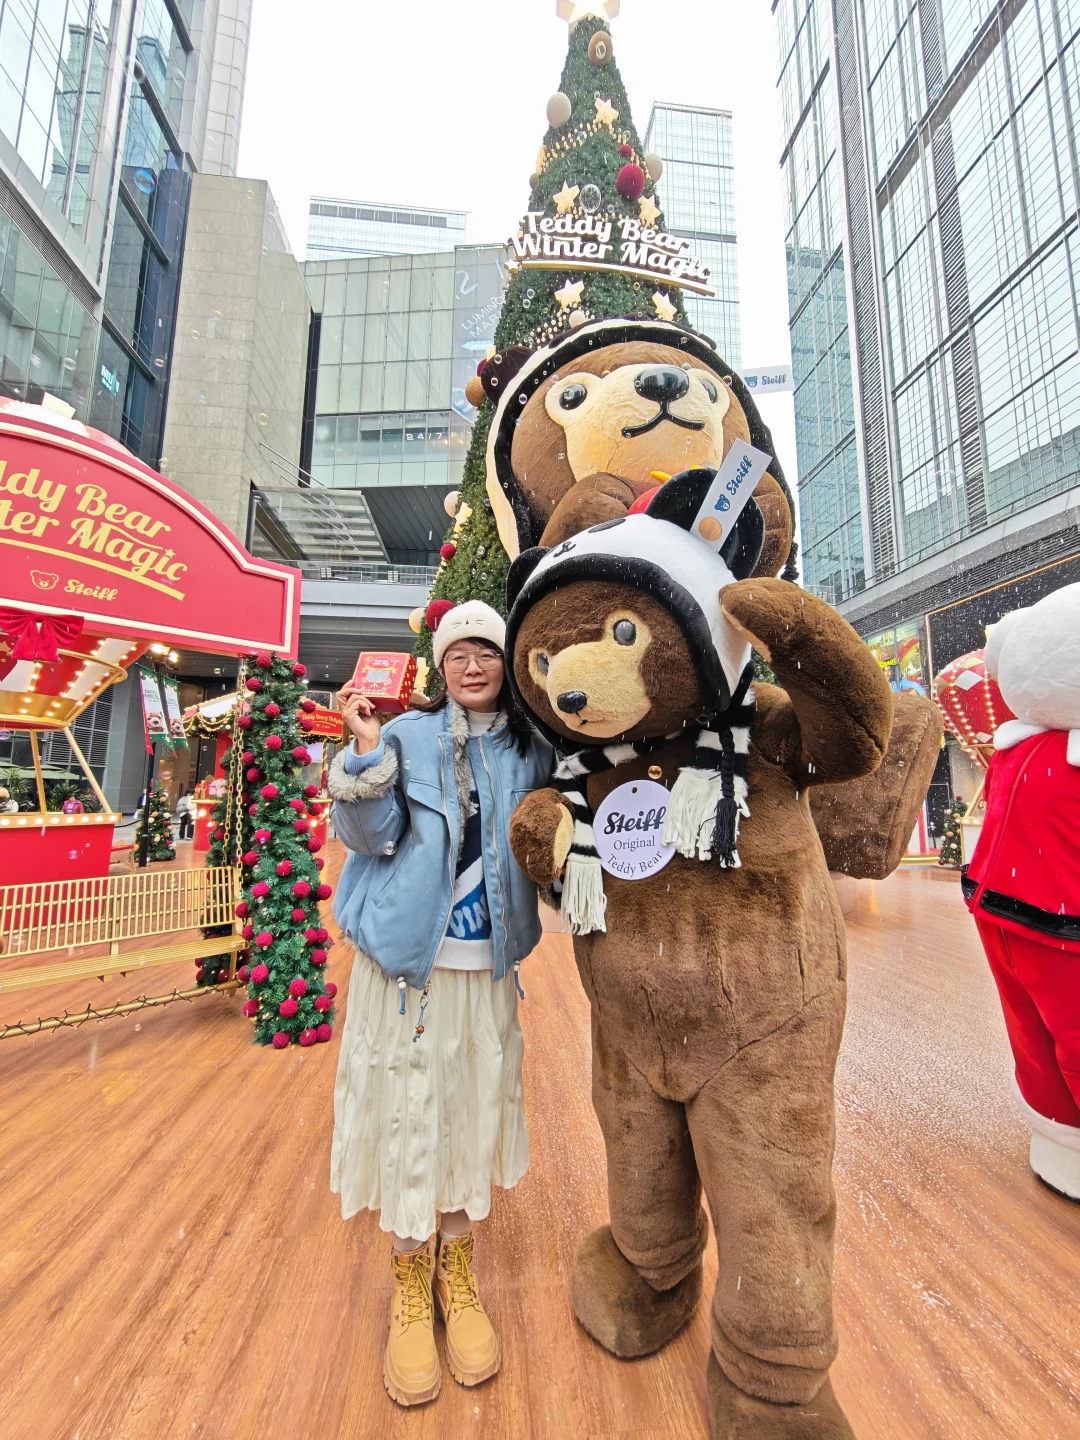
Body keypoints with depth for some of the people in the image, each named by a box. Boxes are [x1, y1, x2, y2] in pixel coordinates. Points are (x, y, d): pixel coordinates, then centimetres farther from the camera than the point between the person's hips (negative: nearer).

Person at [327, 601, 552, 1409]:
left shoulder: (533, 751, 3)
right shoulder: (409, 736, -4)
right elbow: (373, 836, -8)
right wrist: (368, 752, -21)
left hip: (486, 967, 3)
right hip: (405, 958, -2)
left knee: (475, 1110, 14)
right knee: (406, 1115, 8)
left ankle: (457, 1266, 40)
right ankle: (409, 1278, 35)